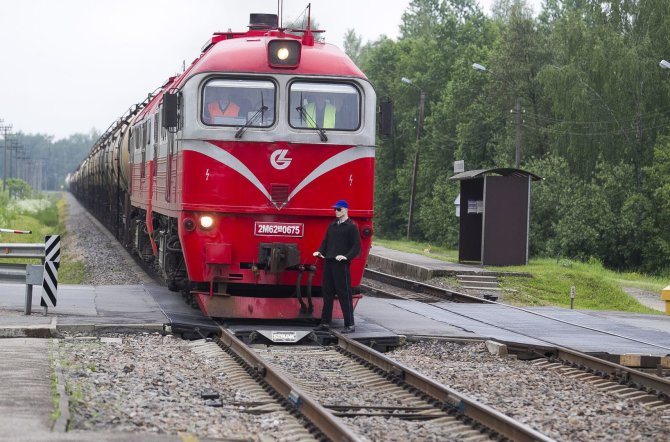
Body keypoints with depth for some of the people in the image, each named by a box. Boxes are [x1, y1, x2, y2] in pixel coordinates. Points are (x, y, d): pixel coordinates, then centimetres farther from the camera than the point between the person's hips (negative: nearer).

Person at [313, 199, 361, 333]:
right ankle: (325, 323, 16)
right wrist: (320, 252, 5)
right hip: (329, 262, 7)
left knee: (344, 294, -6)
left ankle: (350, 325, -3)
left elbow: (356, 246, -7)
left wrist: (346, 257, -19)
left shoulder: (351, 227, -4)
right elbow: (326, 241, 22)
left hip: (341, 265, -7)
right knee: (327, 293, 10)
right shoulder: (332, 226, 16)